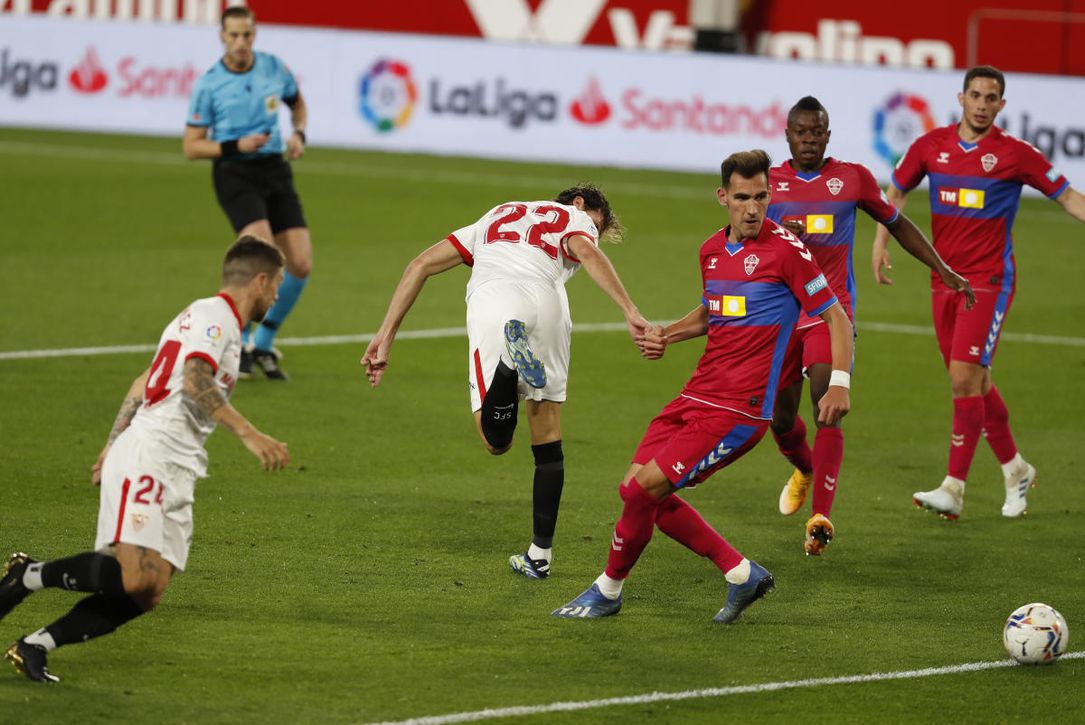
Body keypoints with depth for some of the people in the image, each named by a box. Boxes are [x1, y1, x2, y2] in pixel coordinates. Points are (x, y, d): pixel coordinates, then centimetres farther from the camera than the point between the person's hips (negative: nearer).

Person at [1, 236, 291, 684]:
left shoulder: (205, 316, 24)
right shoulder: (216, 315, -5)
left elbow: (143, 385, 30)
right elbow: (195, 385, -22)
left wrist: (113, 445, 34)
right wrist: (249, 435, -28)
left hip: (173, 478, 10)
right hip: (147, 459, -10)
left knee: (146, 594, -4)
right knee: (135, 578, -24)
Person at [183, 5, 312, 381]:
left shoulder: (274, 68, 3)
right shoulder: (208, 85, -8)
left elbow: (297, 103, 23)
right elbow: (192, 146, -4)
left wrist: (298, 133, 3)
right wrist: (235, 146, -19)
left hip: (274, 170, 5)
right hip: (234, 173, -5)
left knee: (301, 264, -4)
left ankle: (262, 345, 14)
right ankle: (239, 343, -7)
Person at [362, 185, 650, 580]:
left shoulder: (497, 217, 39)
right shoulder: (576, 220, 26)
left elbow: (421, 265, 31)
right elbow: (588, 254, -1)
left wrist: (386, 336, 28)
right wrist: (631, 312, -12)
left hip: (488, 307, 2)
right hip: (544, 305, -2)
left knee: (496, 440, -5)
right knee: (548, 443, 14)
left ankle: (510, 365, -34)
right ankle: (540, 554, 15)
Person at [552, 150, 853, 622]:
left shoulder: (785, 249, -11)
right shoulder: (711, 250, 11)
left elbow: (836, 317, -7)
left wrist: (839, 383, -19)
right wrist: (667, 335, 12)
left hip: (739, 408, -8)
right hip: (697, 394, 8)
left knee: (642, 490, -12)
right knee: (638, 490, 6)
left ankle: (608, 591, 11)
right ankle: (741, 573, 14)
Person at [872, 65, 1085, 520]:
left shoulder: (1015, 155, -7)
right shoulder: (931, 146, 4)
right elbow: (896, 192, 18)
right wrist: (880, 243, 8)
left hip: (989, 281, -5)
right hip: (943, 279, 5)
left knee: (965, 377, -13)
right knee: (975, 383, 11)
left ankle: (954, 488, -12)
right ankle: (1015, 469, 29)